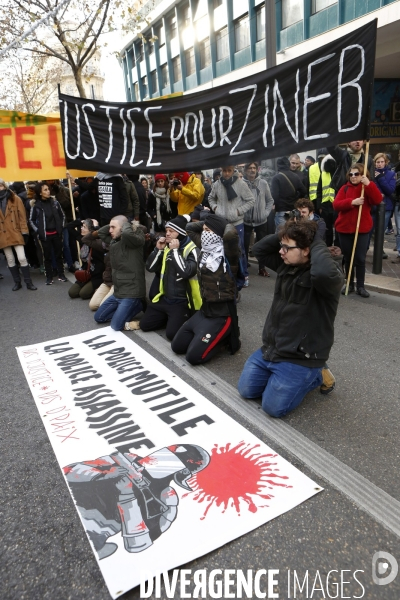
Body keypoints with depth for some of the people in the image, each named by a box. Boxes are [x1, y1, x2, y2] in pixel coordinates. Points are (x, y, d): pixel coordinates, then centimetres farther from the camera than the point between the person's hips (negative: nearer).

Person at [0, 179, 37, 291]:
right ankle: (17, 282, 19)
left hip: (16, 233, -3)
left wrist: (24, 231, -8)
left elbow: (22, 216, -2)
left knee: (22, 258, -7)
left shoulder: (15, 199, 0)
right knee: (10, 260, 8)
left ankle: (28, 282, 4)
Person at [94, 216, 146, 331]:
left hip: (131, 293, -9)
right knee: (98, 317, 14)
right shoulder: (114, 242, 9)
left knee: (116, 325, -13)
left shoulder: (135, 241, -15)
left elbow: (127, 233, -36)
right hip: (118, 292, 9)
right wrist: (112, 225, 7)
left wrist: (127, 224, -14)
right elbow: (100, 232, 23)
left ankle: (138, 305, 5)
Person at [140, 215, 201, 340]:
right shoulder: (166, 247, 8)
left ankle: (186, 320, 11)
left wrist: (175, 250, -23)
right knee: (145, 325, 6)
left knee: (172, 333, -19)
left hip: (182, 301, -7)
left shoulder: (192, 250, -14)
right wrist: (158, 249, -6)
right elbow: (150, 268, 7)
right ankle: (169, 318, 25)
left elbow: (186, 272, -30)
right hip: (164, 298, 7)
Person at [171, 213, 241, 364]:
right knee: (177, 346, 14)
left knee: (193, 356, -11)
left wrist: (224, 226, -16)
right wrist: (206, 222, 8)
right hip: (204, 311, 8)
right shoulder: (204, 252, 4)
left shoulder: (228, 257, -17)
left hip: (222, 315, -8)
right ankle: (206, 336, 24)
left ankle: (227, 336, 10)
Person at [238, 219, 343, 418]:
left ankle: (316, 375, 12)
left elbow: (323, 273, -47)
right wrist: (285, 235, -7)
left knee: (273, 407, -8)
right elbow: (258, 249, 7)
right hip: (270, 349, 8)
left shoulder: (329, 278, -22)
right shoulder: (286, 265, 1)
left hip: (300, 358, -7)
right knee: (246, 390, 8)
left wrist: (317, 244, -28)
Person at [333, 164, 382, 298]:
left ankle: (360, 286, 9)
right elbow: (336, 205, -9)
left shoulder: (368, 188, 2)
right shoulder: (345, 188, 4)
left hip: (362, 229, -1)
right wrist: (352, 202, -23)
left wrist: (368, 184, -24)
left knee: (360, 259, 0)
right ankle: (349, 284, 21)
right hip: (344, 228, 2)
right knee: (347, 258, 9)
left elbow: (378, 200, -17)